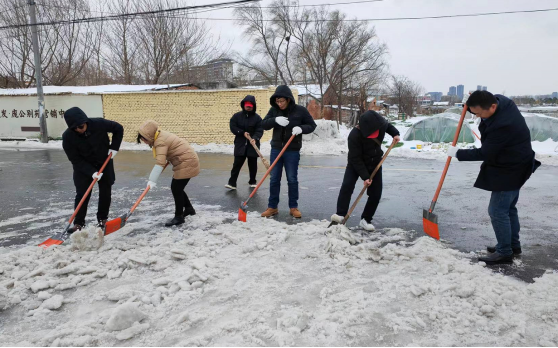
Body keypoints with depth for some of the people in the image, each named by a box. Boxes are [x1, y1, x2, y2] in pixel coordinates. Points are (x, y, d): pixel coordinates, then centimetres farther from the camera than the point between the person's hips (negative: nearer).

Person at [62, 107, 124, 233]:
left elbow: (118, 129, -8)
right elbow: (75, 160, -20)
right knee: (82, 194, -6)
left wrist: (114, 147, -12)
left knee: (105, 192, 5)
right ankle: (78, 223, 5)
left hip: (104, 162, 1)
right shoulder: (68, 137, -25)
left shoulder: (99, 123, -26)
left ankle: (102, 219, 21)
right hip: (83, 167, -1)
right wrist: (92, 172, -29)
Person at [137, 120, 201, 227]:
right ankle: (189, 208, 31)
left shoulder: (160, 142, -23)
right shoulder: (161, 135, 7)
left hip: (186, 163, -10)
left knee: (176, 189, -7)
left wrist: (152, 180, -33)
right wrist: (169, 160, 14)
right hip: (186, 160, 10)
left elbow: (160, 163, -32)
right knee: (176, 188, 15)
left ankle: (179, 217, 3)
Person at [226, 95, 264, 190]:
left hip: (252, 145, 0)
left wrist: (255, 138, -29)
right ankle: (232, 183, -4)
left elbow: (260, 130, -10)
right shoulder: (237, 116, 4)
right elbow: (233, 127, -1)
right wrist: (242, 133, -14)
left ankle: (252, 182, 24)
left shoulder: (257, 117, -1)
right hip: (240, 144, 0)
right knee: (237, 164, -4)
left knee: (253, 164, 9)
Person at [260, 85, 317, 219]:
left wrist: (301, 128, -21)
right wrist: (275, 120, -22)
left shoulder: (300, 110, -7)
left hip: (292, 151, -2)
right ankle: (272, 207, 16)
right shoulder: (274, 110, 1)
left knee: (292, 179, 4)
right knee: (274, 179, 6)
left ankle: (294, 207, 18)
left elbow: (312, 125, 0)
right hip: (276, 149, 3)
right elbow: (264, 124, -2)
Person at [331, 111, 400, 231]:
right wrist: (365, 177, -31)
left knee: (376, 193, -4)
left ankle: (366, 219, 5)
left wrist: (395, 134, -7)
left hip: (375, 163, 4)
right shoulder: (354, 136, -34)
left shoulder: (379, 124, -18)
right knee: (347, 185, -26)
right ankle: (340, 215, -26)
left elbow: (388, 125, 10)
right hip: (356, 164, -4)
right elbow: (356, 159, -30)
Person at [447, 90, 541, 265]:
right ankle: (513, 245, 32)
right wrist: (472, 103, -4)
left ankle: (504, 252, 7)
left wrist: (457, 153, -15)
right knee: (508, 208, 19)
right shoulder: (500, 100, -4)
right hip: (513, 165, 11)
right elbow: (476, 108, 18)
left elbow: (484, 153, -24)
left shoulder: (502, 125, -34)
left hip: (510, 170, -11)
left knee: (497, 210, -5)